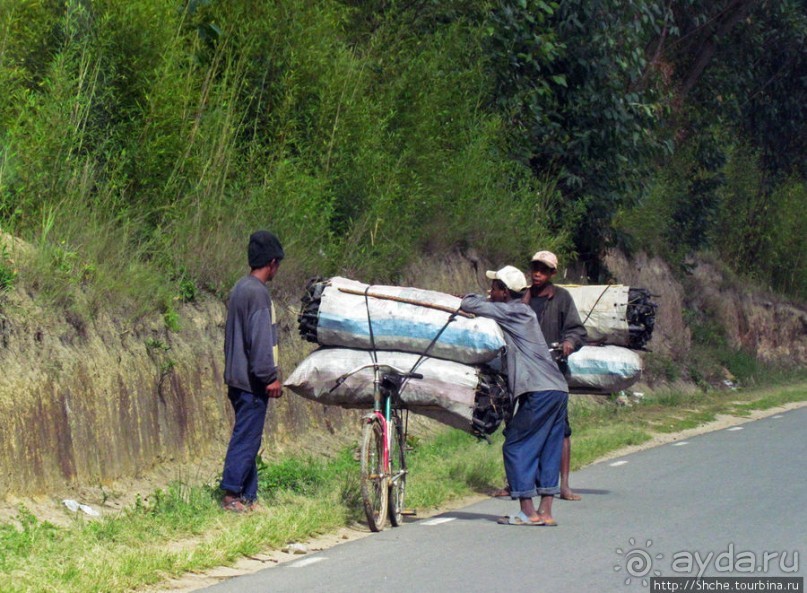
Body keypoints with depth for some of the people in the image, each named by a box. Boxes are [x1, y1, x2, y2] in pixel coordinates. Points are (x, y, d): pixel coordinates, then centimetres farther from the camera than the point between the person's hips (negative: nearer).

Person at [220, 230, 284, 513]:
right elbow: (259, 339, -20)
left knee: (247, 438, 11)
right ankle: (232, 495, -5)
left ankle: (248, 497, 14)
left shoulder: (240, 288, 14)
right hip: (253, 382, -10)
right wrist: (270, 377, -16)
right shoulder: (258, 292, -16)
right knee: (246, 439, -6)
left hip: (238, 378, 10)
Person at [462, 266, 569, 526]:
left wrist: (469, 298, 13)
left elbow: (470, 306, -7)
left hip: (539, 392, -9)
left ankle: (528, 512, -4)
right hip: (558, 390, 9)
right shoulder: (521, 312, 21)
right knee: (547, 451, 9)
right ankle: (545, 512, 8)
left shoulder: (512, 311, -5)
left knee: (516, 447, -2)